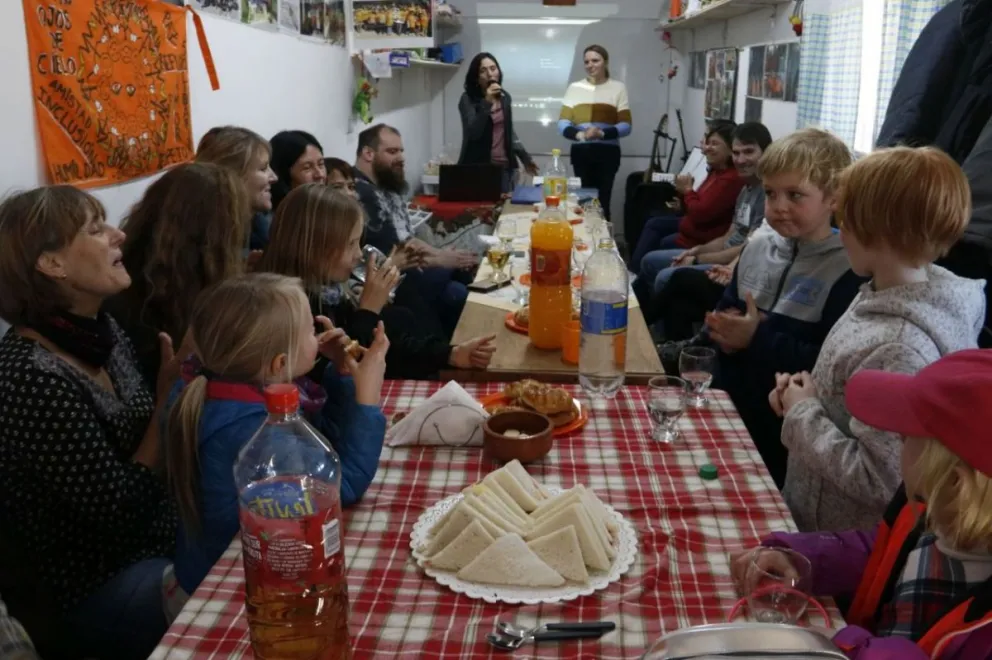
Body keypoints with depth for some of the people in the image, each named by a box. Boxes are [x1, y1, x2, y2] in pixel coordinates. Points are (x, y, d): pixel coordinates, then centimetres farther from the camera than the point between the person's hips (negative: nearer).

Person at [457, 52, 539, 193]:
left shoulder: (504, 97, 10)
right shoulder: (468, 99, -6)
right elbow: (473, 133, -19)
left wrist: (524, 157, 21)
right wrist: (487, 103, -24)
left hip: (505, 167, 5)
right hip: (478, 168, -5)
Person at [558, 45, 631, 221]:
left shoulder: (618, 88, 6)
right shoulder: (575, 87, 10)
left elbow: (626, 126, -1)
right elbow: (562, 124, 2)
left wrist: (602, 133, -20)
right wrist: (579, 134, -20)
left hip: (607, 152, -1)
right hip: (581, 152, 2)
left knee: (602, 201, -6)